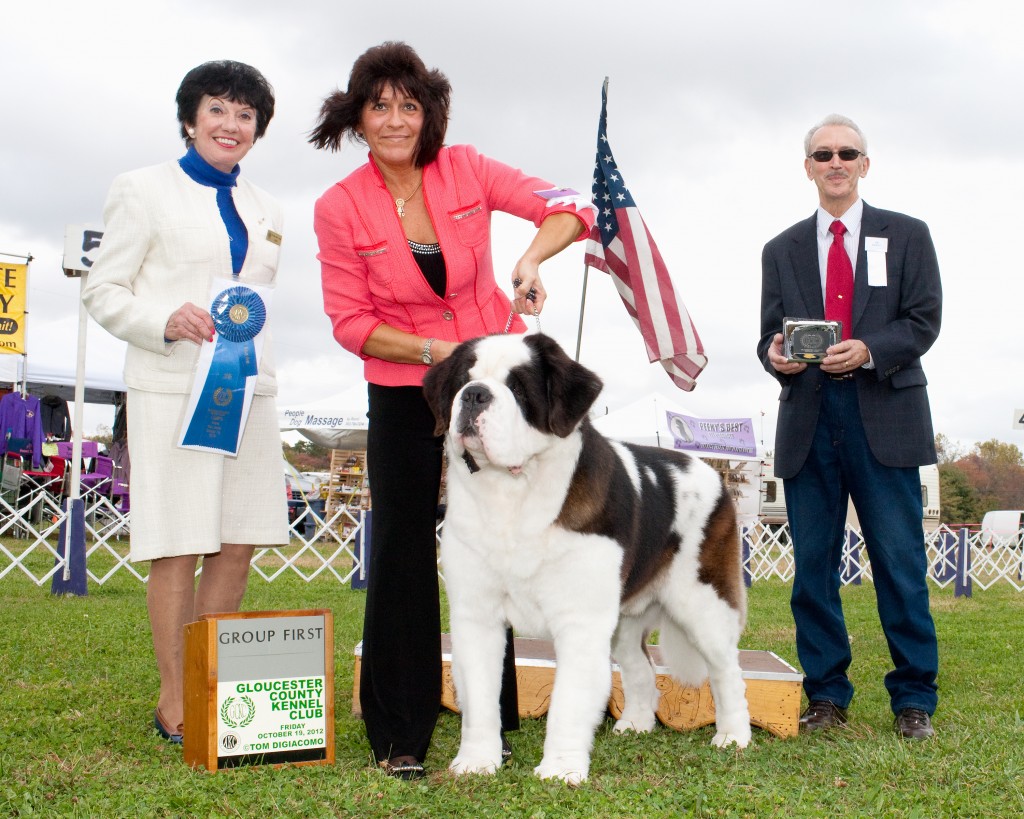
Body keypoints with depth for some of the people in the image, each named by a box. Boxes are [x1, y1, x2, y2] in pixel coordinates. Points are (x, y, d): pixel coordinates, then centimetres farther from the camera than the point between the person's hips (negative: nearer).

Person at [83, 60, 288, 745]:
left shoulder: (264, 210, 19)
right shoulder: (144, 190, 3)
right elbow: (103, 291, 0)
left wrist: (259, 371, 13)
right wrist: (166, 323, -18)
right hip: (172, 390, -6)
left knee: (240, 543, 4)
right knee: (181, 547, -4)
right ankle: (175, 702, 6)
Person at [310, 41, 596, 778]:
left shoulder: (465, 170, -5)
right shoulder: (340, 208, -9)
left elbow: (571, 207, -8)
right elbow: (351, 323, -8)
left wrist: (530, 259, -27)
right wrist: (438, 351, -20)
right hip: (404, 395, -2)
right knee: (403, 556, -1)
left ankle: (492, 721, 21)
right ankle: (400, 736, 8)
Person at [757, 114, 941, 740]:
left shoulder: (906, 236, 10)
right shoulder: (782, 250, 17)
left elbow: (924, 319, 2)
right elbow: (770, 332, 15)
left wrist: (869, 350, -16)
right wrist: (775, 354, -9)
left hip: (884, 415, -2)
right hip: (808, 417, 3)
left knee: (900, 562, -3)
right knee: (813, 563, 3)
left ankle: (914, 699, 7)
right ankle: (827, 695, 13)